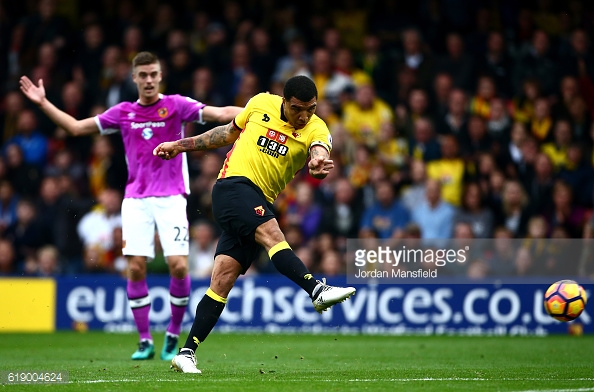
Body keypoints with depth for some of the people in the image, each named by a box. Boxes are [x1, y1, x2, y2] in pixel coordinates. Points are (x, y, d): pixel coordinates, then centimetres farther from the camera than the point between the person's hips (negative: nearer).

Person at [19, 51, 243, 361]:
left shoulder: (176, 105, 0)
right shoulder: (123, 113, 9)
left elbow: (220, 114, -10)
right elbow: (76, 127, 16)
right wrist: (43, 103, 11)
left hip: (171, 197, -3)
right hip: (136, 199, 3)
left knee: (178, 265, -14)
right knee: (135, 267, -6)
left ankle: (173, 336, 5)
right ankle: (145, 342, 5)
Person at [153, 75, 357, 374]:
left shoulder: (315, 129, -1)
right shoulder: (261, 104, 1)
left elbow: (320, 152, -25)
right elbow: (229, 132, 19)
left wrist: (318, 163, -49)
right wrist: (181, 145, 22)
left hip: (260, 203, 3)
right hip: (234, 184, -2)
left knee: (224, 278, -3)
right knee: (272, 234, -29)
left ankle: (187, 353, -2)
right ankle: (318, 291, -44)